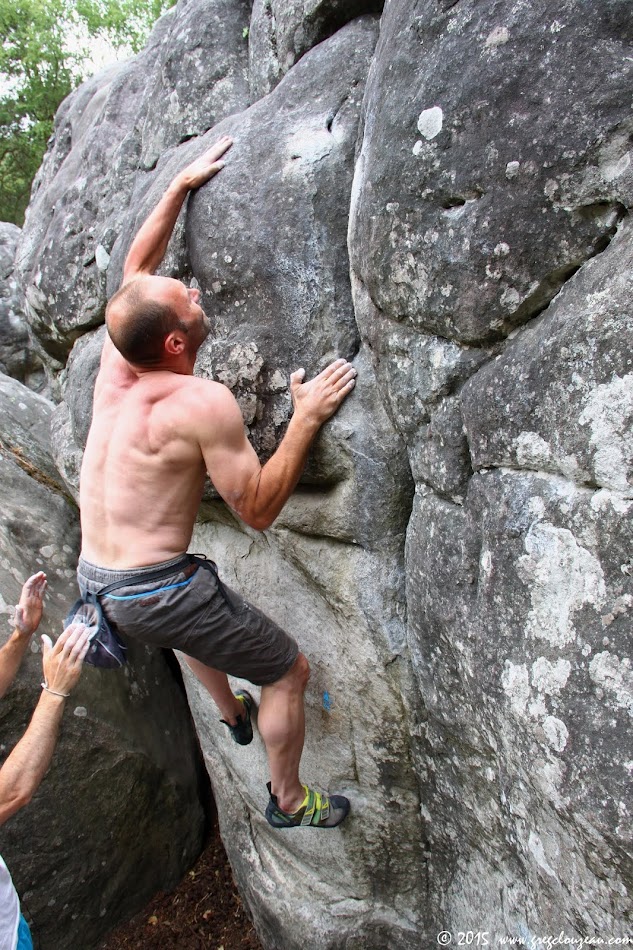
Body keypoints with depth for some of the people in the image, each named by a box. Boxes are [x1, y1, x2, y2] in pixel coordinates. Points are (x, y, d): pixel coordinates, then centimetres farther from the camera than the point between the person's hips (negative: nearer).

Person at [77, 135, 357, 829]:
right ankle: (287, 801, 29)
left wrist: (181, 185, 20)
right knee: (290, 670, 10)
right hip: (156, 593, -8)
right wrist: (306, 419, -14)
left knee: (194, 617, 39)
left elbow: (135, 267, 16)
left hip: (94, 582, 8)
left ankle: (233, 715, 58)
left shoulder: (115, 363, 0)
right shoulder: (203, 403, -22)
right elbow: (258, 510, -16)